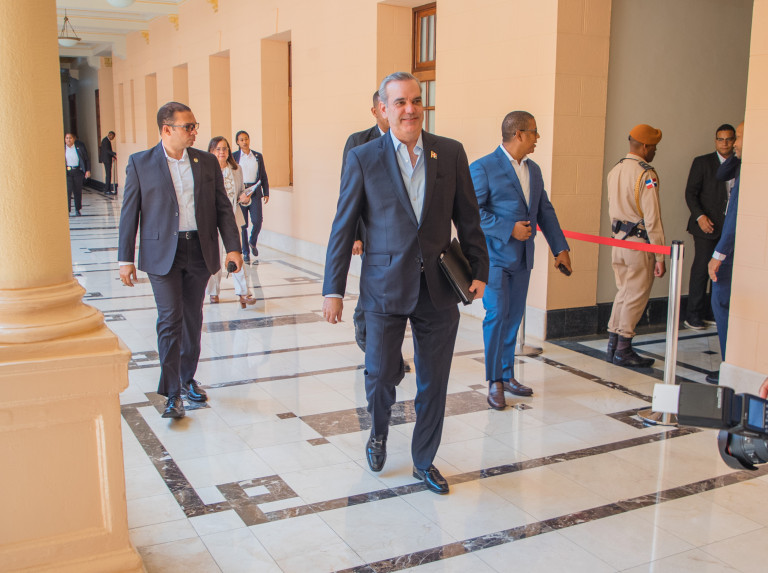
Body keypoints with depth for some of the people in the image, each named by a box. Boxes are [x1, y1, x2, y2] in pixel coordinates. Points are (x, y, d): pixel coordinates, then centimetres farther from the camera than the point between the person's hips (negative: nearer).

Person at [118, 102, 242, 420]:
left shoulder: (207, 162, 6)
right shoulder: (140, 163, -1)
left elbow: (223, 208, 7)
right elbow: (130, 213, 0)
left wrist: (233, 247, -3)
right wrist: (126, 259, -3)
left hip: (200, 250, 3)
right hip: (162, 253, -3)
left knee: (193, 319, 12)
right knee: (170, 320, -7)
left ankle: (188, 378, 30)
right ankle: (172, 393, 0)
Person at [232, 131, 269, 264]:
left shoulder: (258, 156, 10)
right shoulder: (234, 157, 3)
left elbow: (263, 176, 13)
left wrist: (266, 193, 7)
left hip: (255, 193, 1)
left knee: (257, 221, -8)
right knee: (242, 224, 1)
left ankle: (253, 242, 22)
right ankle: (245, 252, 14)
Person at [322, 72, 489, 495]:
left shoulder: (451, 153, 3)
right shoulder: (363, 159, -2)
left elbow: (468, 218, 9)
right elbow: (343, 228, -1)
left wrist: (479, 270, 4)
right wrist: (333, 289, -4)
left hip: (438, 288, 2)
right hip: (385, 288, -2)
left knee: (434, 383, 10)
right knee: (380, 374, 2)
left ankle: (424, 462, 29)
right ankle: (379, 433, 36)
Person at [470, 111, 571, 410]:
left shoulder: (533, 170, 13)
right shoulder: (483, 168, -10)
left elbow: (545, 211, 16)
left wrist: (560, 248, 11)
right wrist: (509, 229, -19)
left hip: (522, 257, 7)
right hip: (494, 255, -7)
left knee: (513, 316, 10)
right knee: (497, 314, -10)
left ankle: (507, 375, 22)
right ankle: (494, 382, 2)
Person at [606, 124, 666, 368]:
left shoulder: (615, 170, 10)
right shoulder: (646, 174, -15)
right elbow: (652, 219, -18)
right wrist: (660, 258, -15)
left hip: (618, 239, 8)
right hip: (640, 242, -8)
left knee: (624, 292, 16)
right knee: (636, 296, 2)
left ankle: (613, 346, 20)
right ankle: (623, 350, 7)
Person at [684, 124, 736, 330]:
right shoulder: (702, 162, -1)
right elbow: (690, 193, -5)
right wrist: (700, 216, -17)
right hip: (707, 226, -4)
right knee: (701, 269, -5)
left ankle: (711, 313, 17)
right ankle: (693, 315, 4)